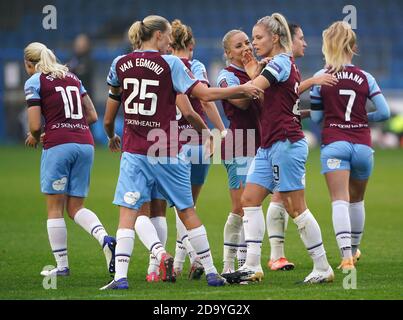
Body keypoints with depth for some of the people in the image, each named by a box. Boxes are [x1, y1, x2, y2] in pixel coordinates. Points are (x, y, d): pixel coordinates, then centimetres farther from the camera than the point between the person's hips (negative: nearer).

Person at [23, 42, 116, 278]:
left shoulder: (35, 82, 2)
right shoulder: (73, 78, 20)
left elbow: (35, 126, -4)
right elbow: (92, 116, 18)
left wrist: (34, 138, 17)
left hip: (58, 145, -6)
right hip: (85, 143, 6)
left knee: (55, 207, 4)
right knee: (76, 207, 10)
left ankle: (62, 265, 4)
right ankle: (105, 239, -16)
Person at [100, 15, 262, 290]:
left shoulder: (120, 64, 5)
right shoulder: (170, 64, -6)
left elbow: (108, 119, 18)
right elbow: (206, 94, -9)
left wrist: (112, 137, 36)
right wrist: (242, 90, 3)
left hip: (134, 151, 1)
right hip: (167, 152, -1)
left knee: (128, 211, -2)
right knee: (187, 211, 10)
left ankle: (120, 277, -14)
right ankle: (211, 272, 16)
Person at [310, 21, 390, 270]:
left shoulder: (321, 78, 1)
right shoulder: (365, 77, 4)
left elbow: (316, 117, 3)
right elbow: (384, 112, -1)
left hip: (334, 144, -2)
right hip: (362, 145, 2)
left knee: (340, 201, -12)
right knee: (357, 200, 22)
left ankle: (347, 256, -31)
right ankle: (354, 250, 39)